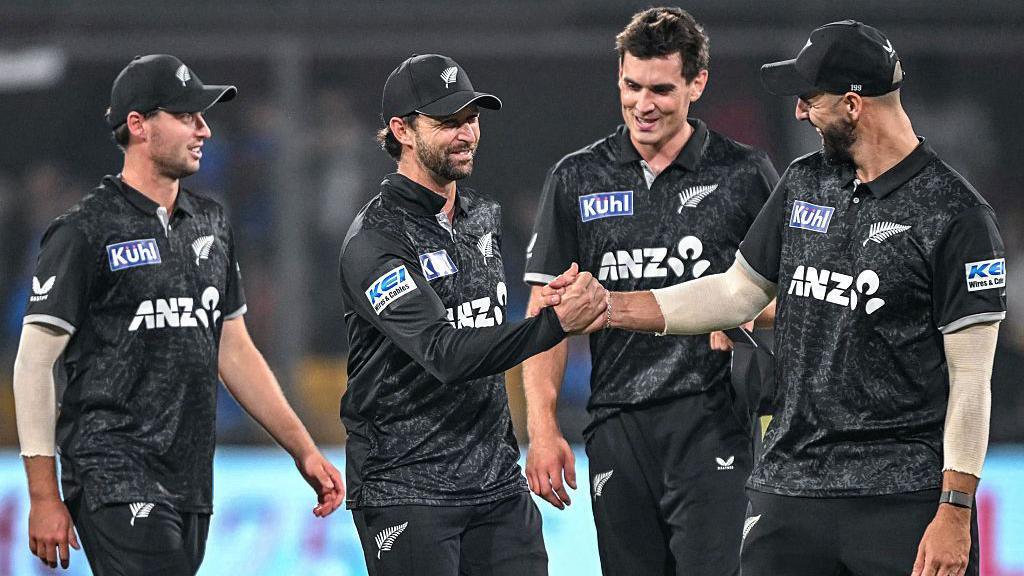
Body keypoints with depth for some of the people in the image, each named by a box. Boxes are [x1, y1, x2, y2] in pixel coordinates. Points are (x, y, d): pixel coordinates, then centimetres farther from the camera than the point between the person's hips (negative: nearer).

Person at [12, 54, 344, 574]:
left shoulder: (210, 224, 16)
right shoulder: (84, 232, -6)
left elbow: (235, 351, 23)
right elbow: (34, 364, -7)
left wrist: (303, 450, 16)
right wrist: (44, 497, -11)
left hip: (190, 485, 7)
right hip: (116, 486, -7)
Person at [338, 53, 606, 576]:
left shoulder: (483, 215, 12)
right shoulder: (375, 240, -14)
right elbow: (446, 355, -25)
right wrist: (556, 322, -32)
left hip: (497, 482, 7)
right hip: (406, 490, -7)